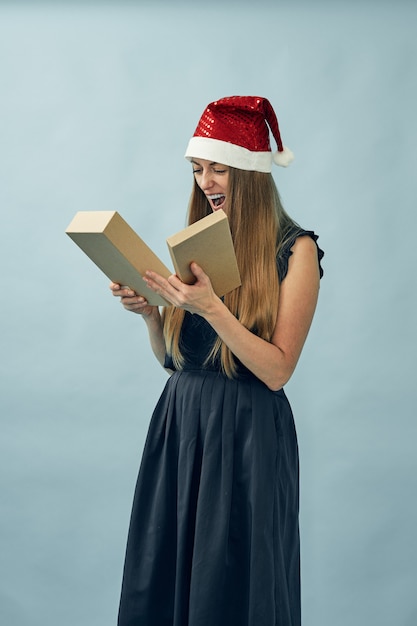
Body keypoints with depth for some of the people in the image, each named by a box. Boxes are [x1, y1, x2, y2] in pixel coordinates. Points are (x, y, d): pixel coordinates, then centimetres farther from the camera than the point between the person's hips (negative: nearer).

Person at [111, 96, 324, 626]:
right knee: (163, 580, 14)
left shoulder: (295, 249, -8)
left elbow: (277, 370, -14)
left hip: (248, 429, -5)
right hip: (179, 420, 5)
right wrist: (149, 312, -8)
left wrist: (211, 308, -23)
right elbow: (170, 358, 11)